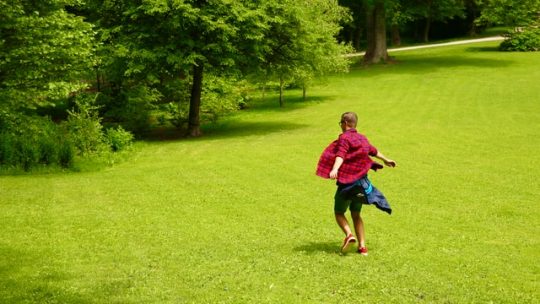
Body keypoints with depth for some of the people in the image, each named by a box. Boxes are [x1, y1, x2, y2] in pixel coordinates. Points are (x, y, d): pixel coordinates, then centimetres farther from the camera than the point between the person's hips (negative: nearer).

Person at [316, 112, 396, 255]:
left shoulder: (344, 138, -9)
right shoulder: (362, 138, 13)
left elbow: (341, 155, -28)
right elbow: (373, 151, 30)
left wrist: (334, 169, -44)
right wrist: (386, 160, 48)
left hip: (347, 182, -7)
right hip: (361, 181, 7)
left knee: (339, 212, 7)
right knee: (356, 214, 16)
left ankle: (349, 235, -16)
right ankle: (362, 246, 8)